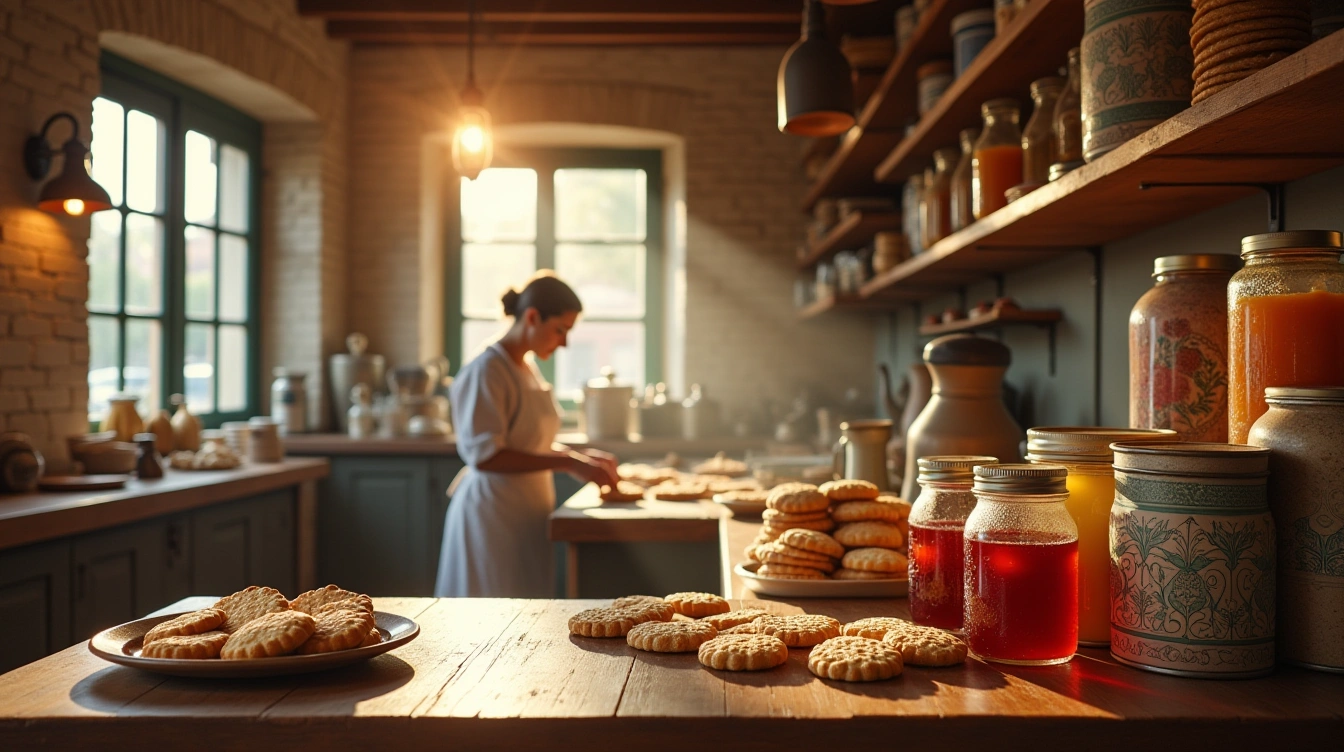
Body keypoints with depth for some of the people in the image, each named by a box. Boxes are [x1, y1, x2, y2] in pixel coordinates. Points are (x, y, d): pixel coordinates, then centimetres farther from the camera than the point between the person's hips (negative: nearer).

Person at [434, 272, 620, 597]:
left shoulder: (528, 368, 12)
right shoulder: (487, 371, -15)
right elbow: (483, 455, -22)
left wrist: (581, 456, 4)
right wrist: (568, 463, -22)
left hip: (526, 515, 9)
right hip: (494, 517, -9)